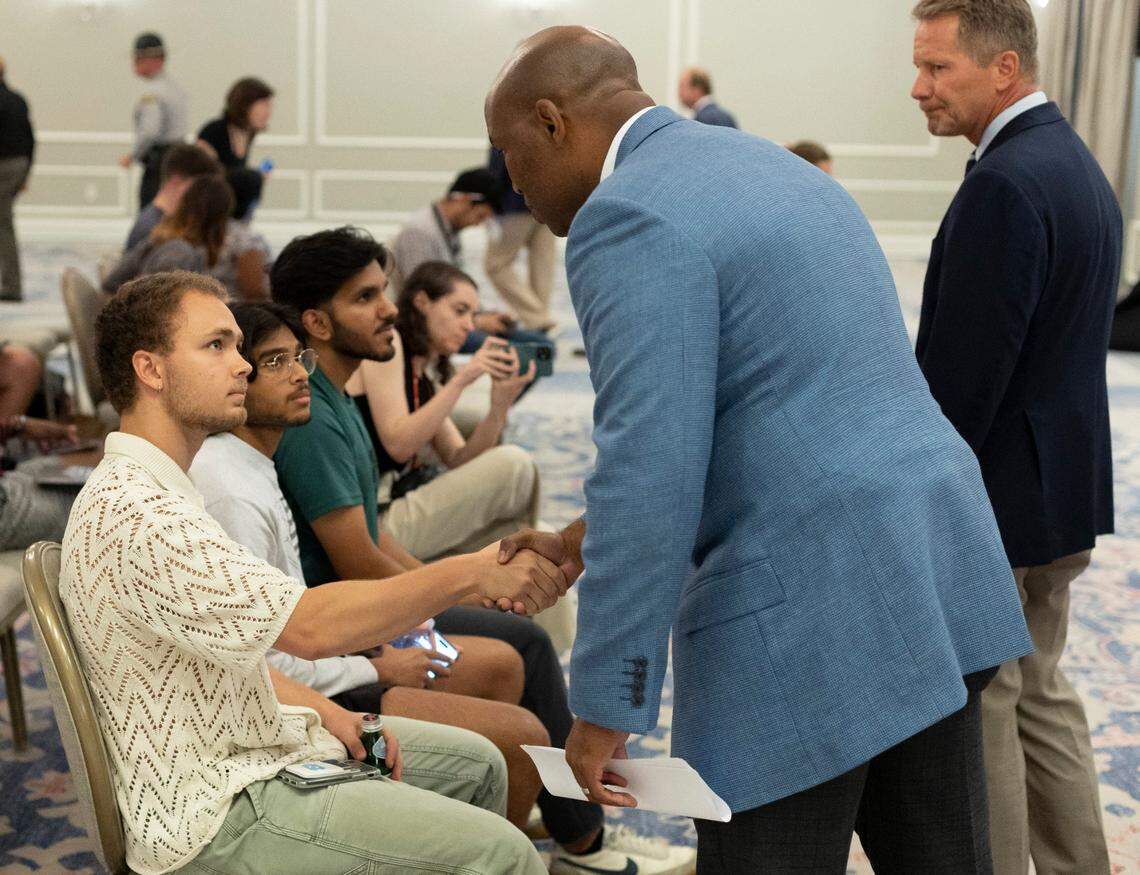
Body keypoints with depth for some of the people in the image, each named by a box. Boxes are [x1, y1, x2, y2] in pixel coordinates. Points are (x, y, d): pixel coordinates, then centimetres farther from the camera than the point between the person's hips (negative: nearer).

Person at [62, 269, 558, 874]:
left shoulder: (152, 489, 12)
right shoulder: (131, 512, -24)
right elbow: (309, 627, -32)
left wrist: (328, 716, 3)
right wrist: (471, 573, -27)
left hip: (247, 745, 11)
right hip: (215, 811, -11)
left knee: (474, 763, 15)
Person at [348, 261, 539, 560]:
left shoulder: (427, 376, 19)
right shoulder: (386, 342, -5)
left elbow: (460, 462, 8)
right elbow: (398, 445, -17)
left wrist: (499, 406, -7)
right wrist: (459, 381, -18)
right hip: (377, 522, -9)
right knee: (514, 463, -15)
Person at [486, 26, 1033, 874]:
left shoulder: (631, 216, -12)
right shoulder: (775, 169, 18)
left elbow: (652, 468, -19)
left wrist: (605, 705, -11)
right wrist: (588, 541, 26)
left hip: (806, 613, -9)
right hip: (936, 565, 9)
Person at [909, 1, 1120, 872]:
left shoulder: (1003, 184, -21)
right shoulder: (1076, 164, 10)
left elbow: (963, 368, -24)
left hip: (994, 496, -10)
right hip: (1064, 484, 10)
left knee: (975, 705, 4)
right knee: (1039, 690, 20)